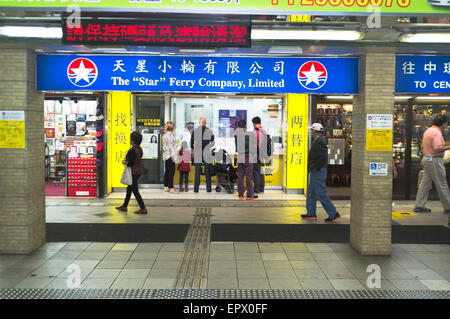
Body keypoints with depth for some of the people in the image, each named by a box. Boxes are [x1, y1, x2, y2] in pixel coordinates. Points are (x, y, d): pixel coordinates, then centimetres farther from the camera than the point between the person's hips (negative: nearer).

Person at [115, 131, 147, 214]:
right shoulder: (140, 149, 6)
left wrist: (125, 163, -3)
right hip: (139, 171, 10)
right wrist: (127, 162, 11)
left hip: (133, 172, -10)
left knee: (135, 190, -3)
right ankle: (124, 206, 32)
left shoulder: (132, 150, -21)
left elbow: (131, 163, -22)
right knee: (129, 188, 20)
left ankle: (143, 208, -3)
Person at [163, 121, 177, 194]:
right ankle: (171, 188, -12)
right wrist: (173, 155, -15)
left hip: (166, 155, 10)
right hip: (170, 155, -10)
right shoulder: (170, 135, -13)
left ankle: (166, 186, 17)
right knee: (171, 171, -9)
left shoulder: (164, 135, 15)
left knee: (167, 171, 12)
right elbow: (170, 146, -17)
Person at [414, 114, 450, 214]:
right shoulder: (437, 133, -16)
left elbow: (422, 146, 20)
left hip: (427, 158, 10)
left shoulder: (428, 130, 13)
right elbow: (438, 149, -26)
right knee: (442, 184, -2)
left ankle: (419, 206, 10)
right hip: (435, 160, -9)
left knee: (425, 183, 10)